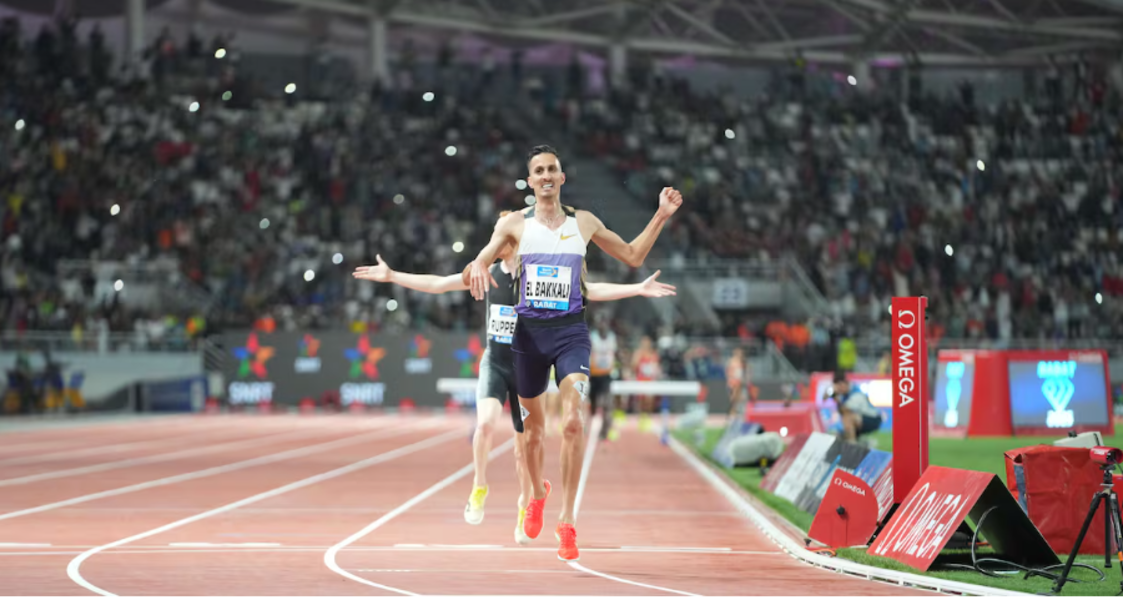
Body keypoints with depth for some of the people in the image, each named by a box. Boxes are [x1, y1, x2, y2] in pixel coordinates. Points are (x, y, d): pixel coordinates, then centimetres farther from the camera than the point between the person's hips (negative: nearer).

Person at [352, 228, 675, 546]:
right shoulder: (488, 274, 2)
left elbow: (591, 291, -11)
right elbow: (437, 284, 9)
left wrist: (637, 289, -21)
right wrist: (392, 276, 9)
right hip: (494, 363, 1)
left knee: (524, 443, 5)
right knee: (486, 422, -26)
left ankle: (524, 509, 26)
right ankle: (479, 488, -5)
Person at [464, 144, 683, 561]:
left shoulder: (583, 222, 7)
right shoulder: (514, 223, 4)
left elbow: (632, 256, 16)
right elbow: (480, 262, -4)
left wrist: (661, 217, 6)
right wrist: (477, 268, -29)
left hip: (571, 329, -1)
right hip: (529, 329, 1)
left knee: (573, 421, -19)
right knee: (534, 424, 12)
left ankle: (566, 520, -15)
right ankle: (538, 495, 40)